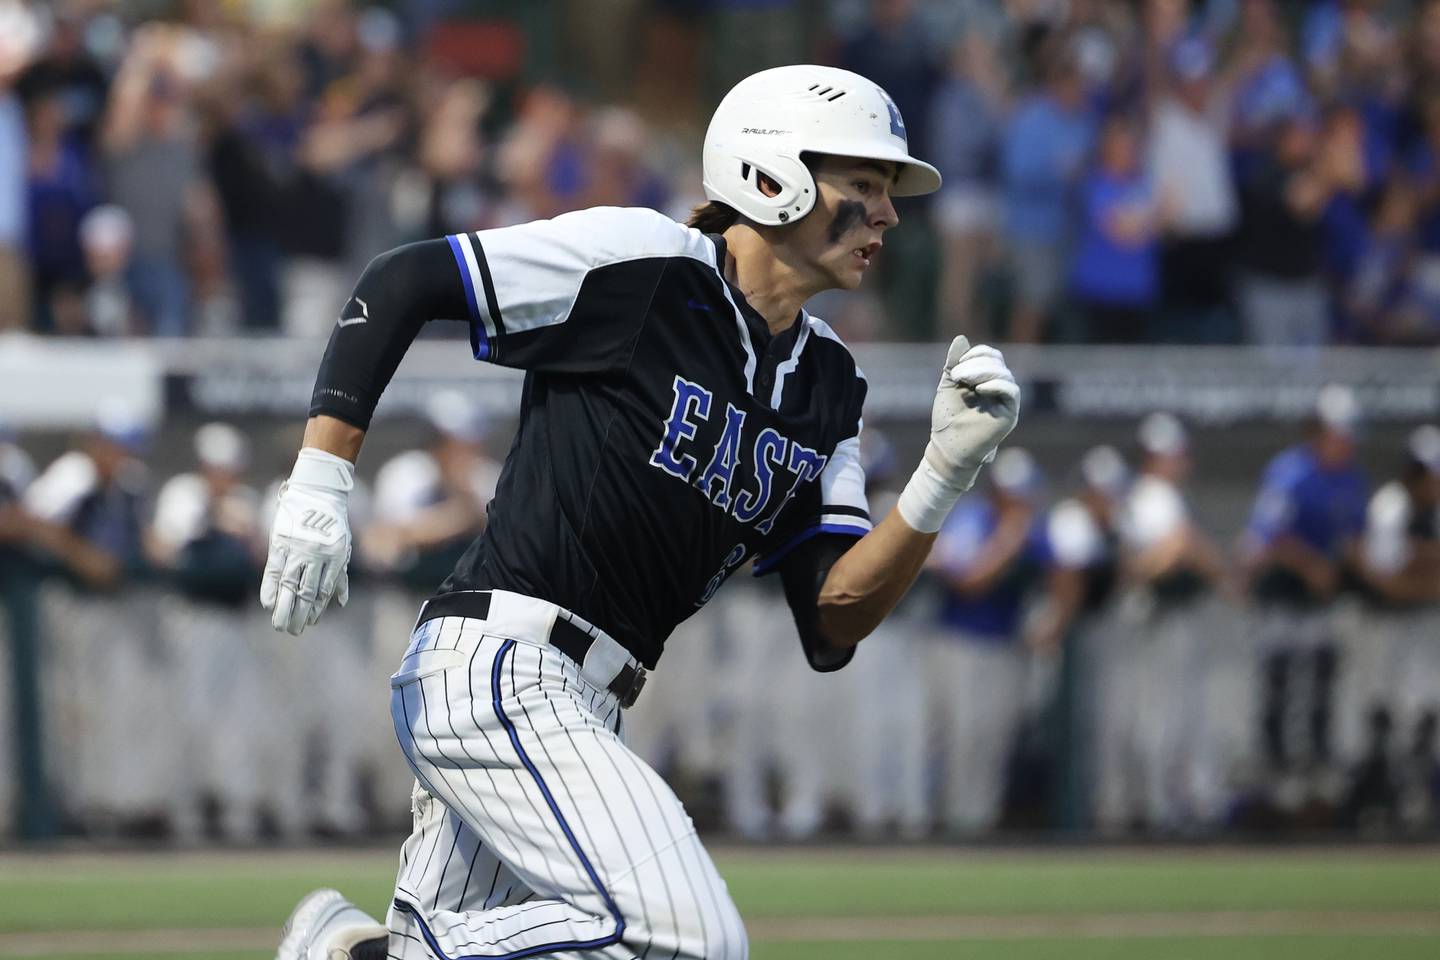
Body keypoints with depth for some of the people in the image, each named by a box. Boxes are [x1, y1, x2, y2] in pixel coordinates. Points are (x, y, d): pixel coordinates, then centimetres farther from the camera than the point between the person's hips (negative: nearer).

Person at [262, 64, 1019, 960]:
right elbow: (400, 283, -4)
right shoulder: (640, 259, -7)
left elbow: (832, 625, 8)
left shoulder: (828, 383, 14)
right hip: (499, 668, -9)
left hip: (584, 712, 9)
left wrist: (945, 478, -5)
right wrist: (321, 482, -10)